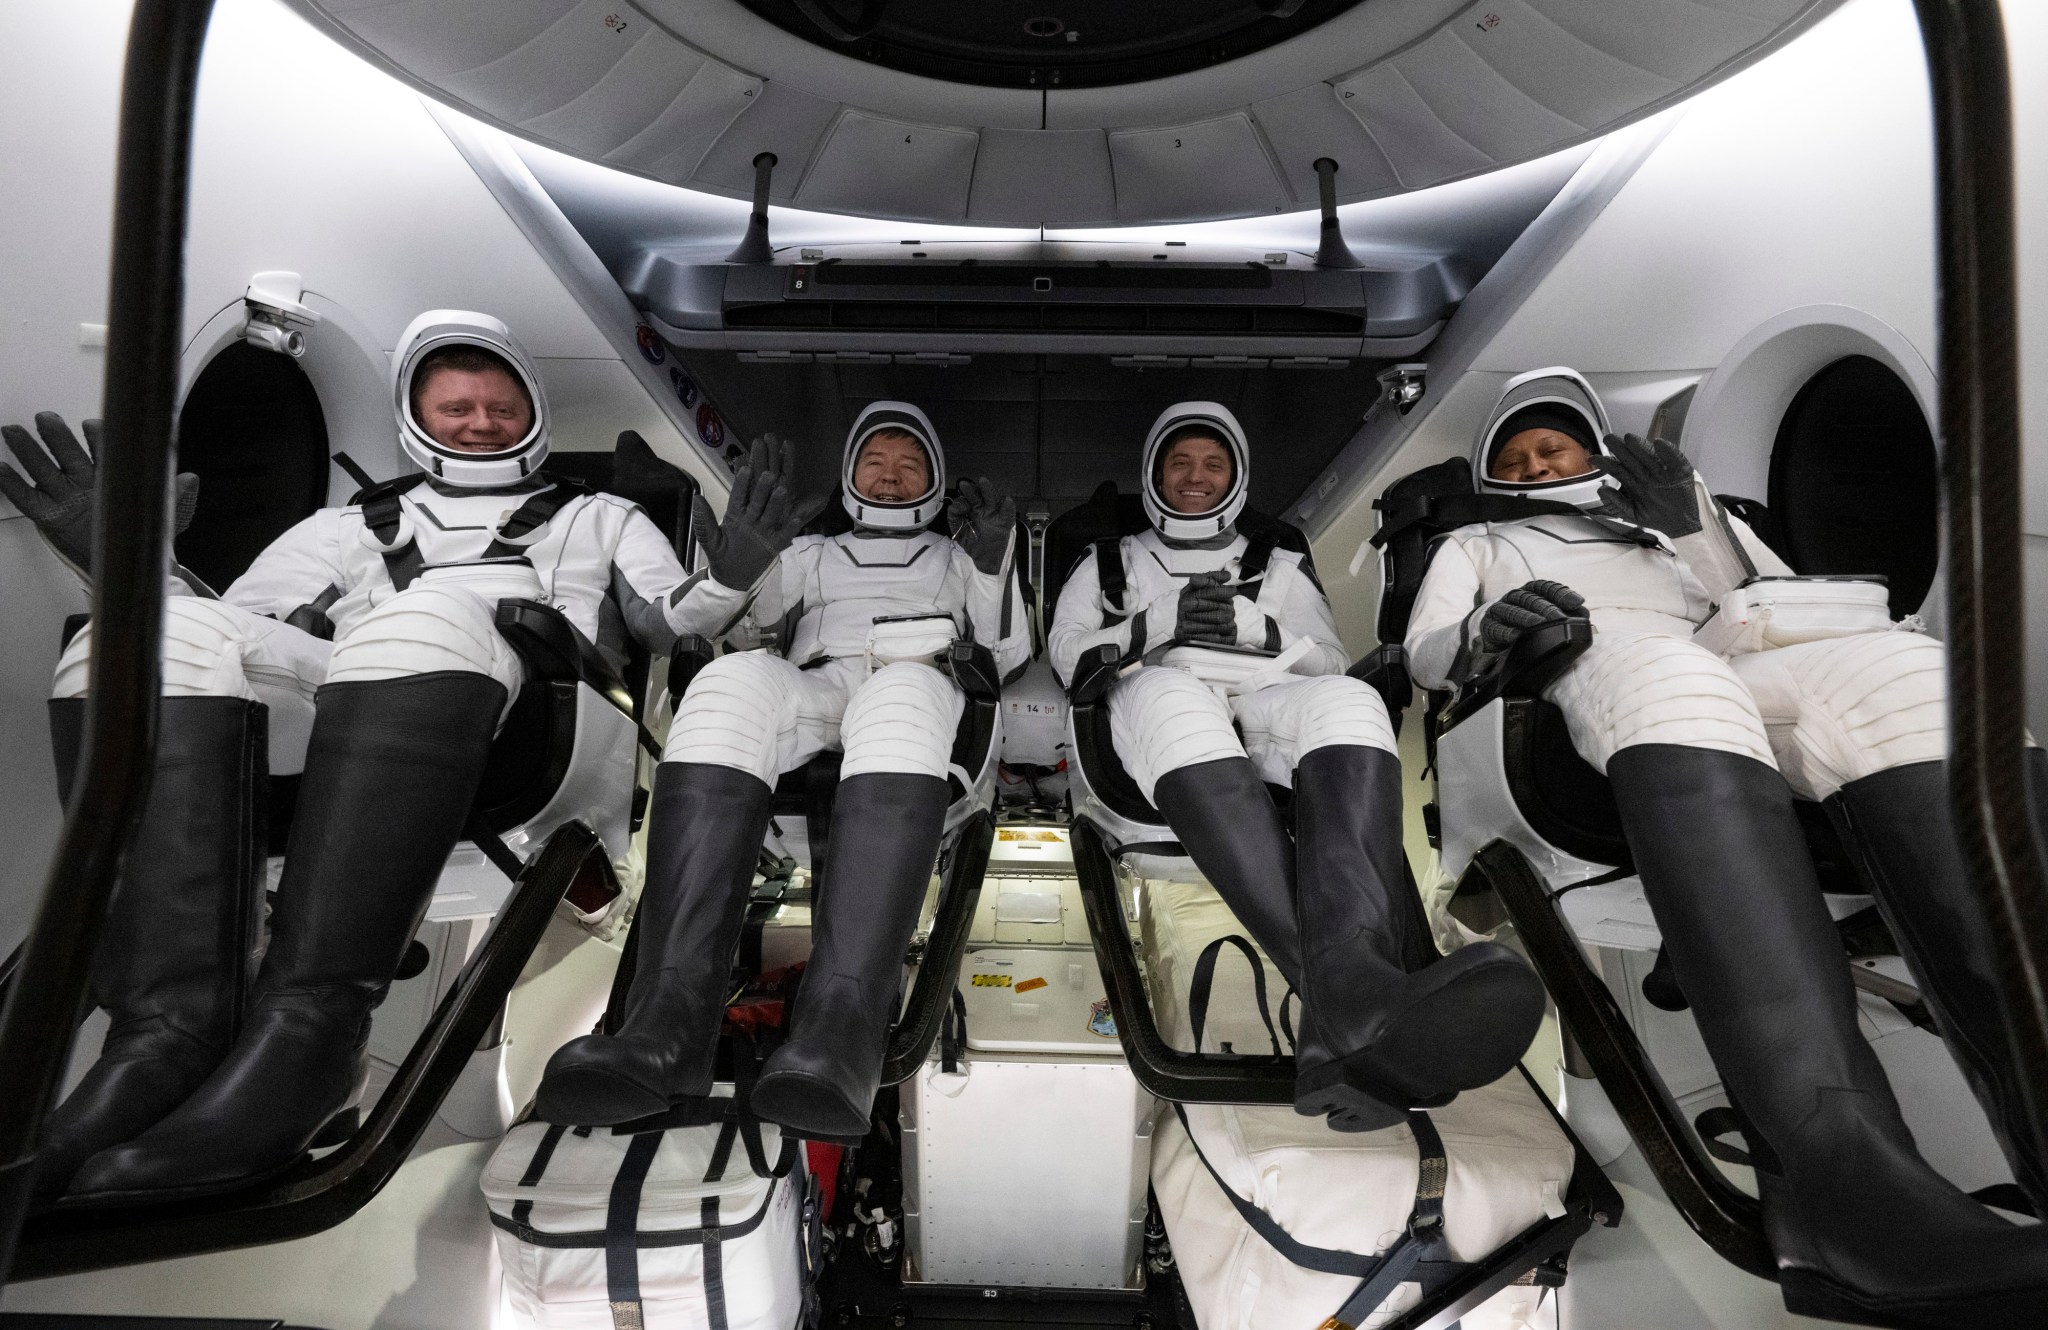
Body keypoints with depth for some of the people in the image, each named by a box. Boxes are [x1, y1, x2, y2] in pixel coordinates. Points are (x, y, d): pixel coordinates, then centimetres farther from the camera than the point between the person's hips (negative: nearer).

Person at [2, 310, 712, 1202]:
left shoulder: (597, 520, 34)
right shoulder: (350, 527, 39)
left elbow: (685, 628, 20)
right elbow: (236, 634, 25)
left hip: (540, 722, -3)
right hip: (334, 743, 3)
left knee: (430, 618, -34)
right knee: (167, 632, -23)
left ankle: (307, 1028, -43)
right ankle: (173, 1022, -35)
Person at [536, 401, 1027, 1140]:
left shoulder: (954, 558, 33)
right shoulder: (812, 554, 34)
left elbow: (1010, 654, 20)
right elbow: (711, 625, 19)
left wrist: (993, 566, 3)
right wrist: (735, 567, -3)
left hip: (924, 693, -1)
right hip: (811, 697, 1)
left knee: (900, 694, -40)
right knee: (732, 679, -35)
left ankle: (839, 1031, -57)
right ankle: (669, 1021, -47)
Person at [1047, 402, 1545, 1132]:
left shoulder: (1279, 565, 31)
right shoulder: (1108, 562, 30)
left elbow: (1331, 661, 18)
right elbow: (1066, 650, 16)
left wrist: (1254, 627, -1)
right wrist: (1150, 628, -2)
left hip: (1264, 710, 2)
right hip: (1150, 708, -1)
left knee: (1348, 701, -36)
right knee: (1172, 692, -42)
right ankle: (1353, 996, -61)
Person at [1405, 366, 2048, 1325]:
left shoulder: (1662, 512, 41)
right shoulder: (1476, 545, 36)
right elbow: (1425, 654, 16)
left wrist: (1693, 524, 13)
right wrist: (1483, 631, -7)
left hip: (1737, 675, 4)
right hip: (1581, 685, -3)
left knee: (1899, 670, -31)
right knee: (1663, 675, -40)